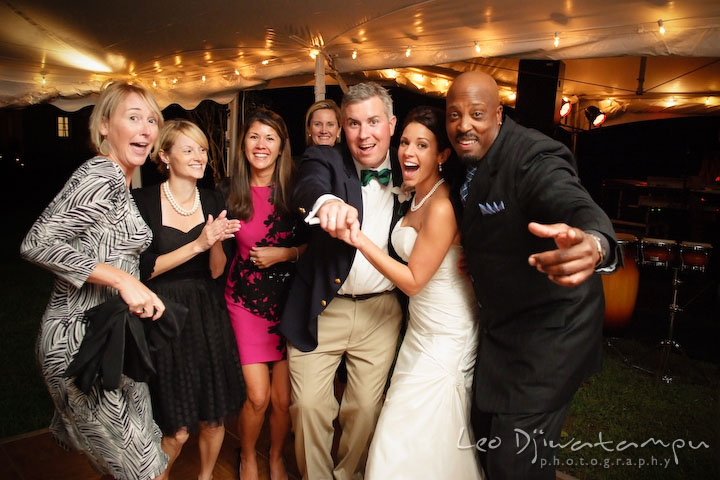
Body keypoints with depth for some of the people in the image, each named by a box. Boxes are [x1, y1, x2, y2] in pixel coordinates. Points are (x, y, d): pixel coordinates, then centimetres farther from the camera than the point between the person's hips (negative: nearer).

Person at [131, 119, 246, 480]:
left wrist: (217, 241, -18)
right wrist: (197, 245, -20)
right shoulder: (143, 201, -7)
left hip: (207, 316, 4)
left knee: (213, 419, 9)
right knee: (176, 429, 1)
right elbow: (144, 269, -12)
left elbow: (216, 271, 2)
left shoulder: (212, 202, 4)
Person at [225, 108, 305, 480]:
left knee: (283, 397, 5)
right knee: (257, 396, -2)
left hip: (288, 300, 0)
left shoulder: (294, 191, -4)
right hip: (245, 300, 0)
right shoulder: (232, 194, -1)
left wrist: (285, 254, -12)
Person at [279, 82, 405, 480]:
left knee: (366, 408, 14)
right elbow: (308, 187, -29)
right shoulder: (325, 160, -5)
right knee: (309, 405, 6)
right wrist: (326, 201, -52)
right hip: (320, 308, -1)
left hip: (381, 312, 2)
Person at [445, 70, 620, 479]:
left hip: (546, 334, -8)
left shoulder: (534, 156, -25)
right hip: (501, 324, 8)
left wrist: (594, 244, -65)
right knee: (486, 433, 24)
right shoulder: (469, 159, 0)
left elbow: (578, 206, -44)